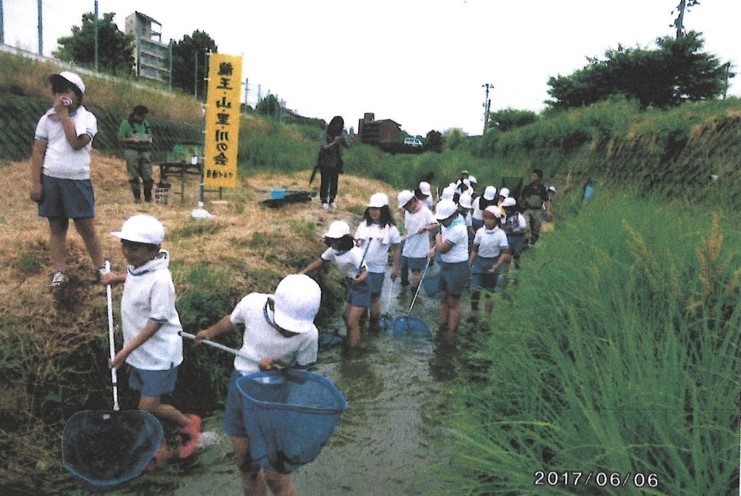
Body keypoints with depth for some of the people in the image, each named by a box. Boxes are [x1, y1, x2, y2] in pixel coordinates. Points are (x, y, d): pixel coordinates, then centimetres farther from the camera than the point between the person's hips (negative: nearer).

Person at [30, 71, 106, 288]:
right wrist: (36, 183, -2)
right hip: (50, 180, 3)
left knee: (87, 228, 1)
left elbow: (77, 142, -18)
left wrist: (63, 114, -13)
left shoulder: (87, 118, -1)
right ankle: (59, 272, 17)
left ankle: (101, 268, 13)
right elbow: (38, 152, 4)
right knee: (56, 227, 9)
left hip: (78, 181, -2)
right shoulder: (47, 118, 5)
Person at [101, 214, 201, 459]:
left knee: (148, 408, -3)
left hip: (159, 353, -8)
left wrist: (126, 351, -22)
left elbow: (156, 322, -24)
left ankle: (189, 423, 22)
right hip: (139, 351, 8)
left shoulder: (159, 279, -27)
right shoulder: (136, 268, -1)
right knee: (147, 404, 16)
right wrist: (118, 278, 9)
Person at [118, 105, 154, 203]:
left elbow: (150, 136, 27)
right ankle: (137, 197, 7)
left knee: (148, 176, -1)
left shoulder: (145, 123, 15)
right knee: (134, 176, -1)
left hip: (145, 152, 4)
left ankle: (148, 196, 10)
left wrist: (150, 140, 5)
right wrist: (132, 139, -16)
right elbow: (120, 139, -2)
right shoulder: (126, 123, -1)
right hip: (132, 152, -4)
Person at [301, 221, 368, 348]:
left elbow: (365, 271, -37)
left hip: (362, 286, -8)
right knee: (347, 317, 19)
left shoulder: (354, 253, -30)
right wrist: (302, 273, -3)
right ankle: (349, 343, 38)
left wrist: (359, 279, -59)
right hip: (351, 285, 9)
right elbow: (319, 261, 4)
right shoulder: (333, 250, -6)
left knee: (352, 322, -10)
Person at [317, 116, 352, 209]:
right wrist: (334, 143, -32)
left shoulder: (342, 134, 1)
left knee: (334, 181, 4)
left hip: (336, 162, 3)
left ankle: (332, 201, 15)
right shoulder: (325, 133, -9)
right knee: (325, 181, -2)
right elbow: (324, 147, -17)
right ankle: (324, 201, 6)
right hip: (325, 162, -3)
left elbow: (347, 146, -5)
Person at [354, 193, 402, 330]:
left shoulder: (390, 228, -8)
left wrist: (395, 267, 0)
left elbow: (397, 248, 0)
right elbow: (356, 243, 6)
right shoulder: (364, 224, 0)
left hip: (377, 269, -3)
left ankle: (374, 324, 24)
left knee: (374, 297, 9)